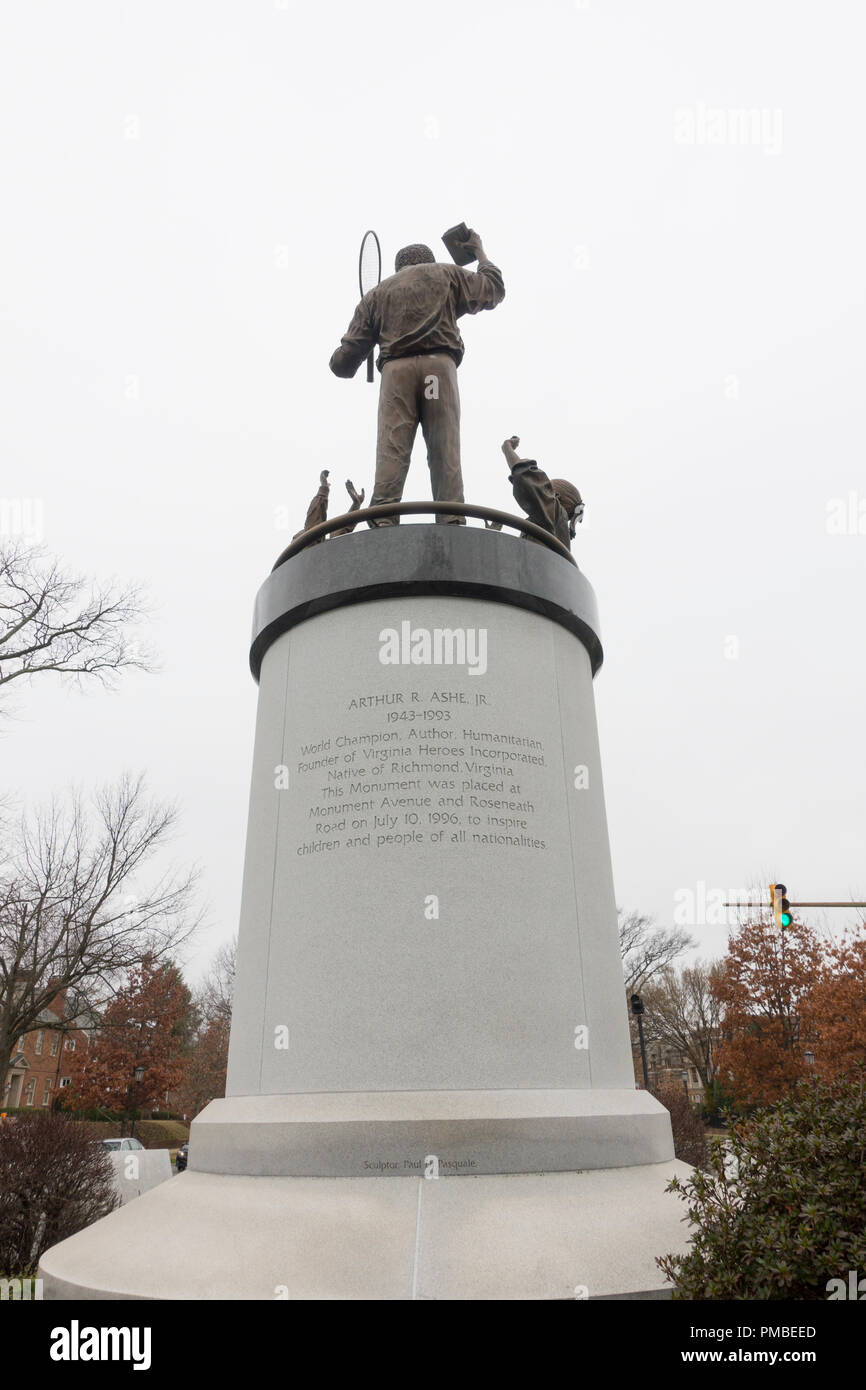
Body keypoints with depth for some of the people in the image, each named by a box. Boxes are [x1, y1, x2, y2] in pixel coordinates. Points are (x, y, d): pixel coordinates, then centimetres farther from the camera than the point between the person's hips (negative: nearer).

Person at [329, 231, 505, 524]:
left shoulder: (376, 294, 27)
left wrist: (341, 362, 42)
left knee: (391, 451, -10)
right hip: (439, 364, 0)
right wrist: (480, 252, 49)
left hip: (395, 369, 1)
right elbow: (494, 290, 34)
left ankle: (382, 524, -23)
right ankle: (452, 522, -18)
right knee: (445, 450, -7)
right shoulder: (445, 274, 26)